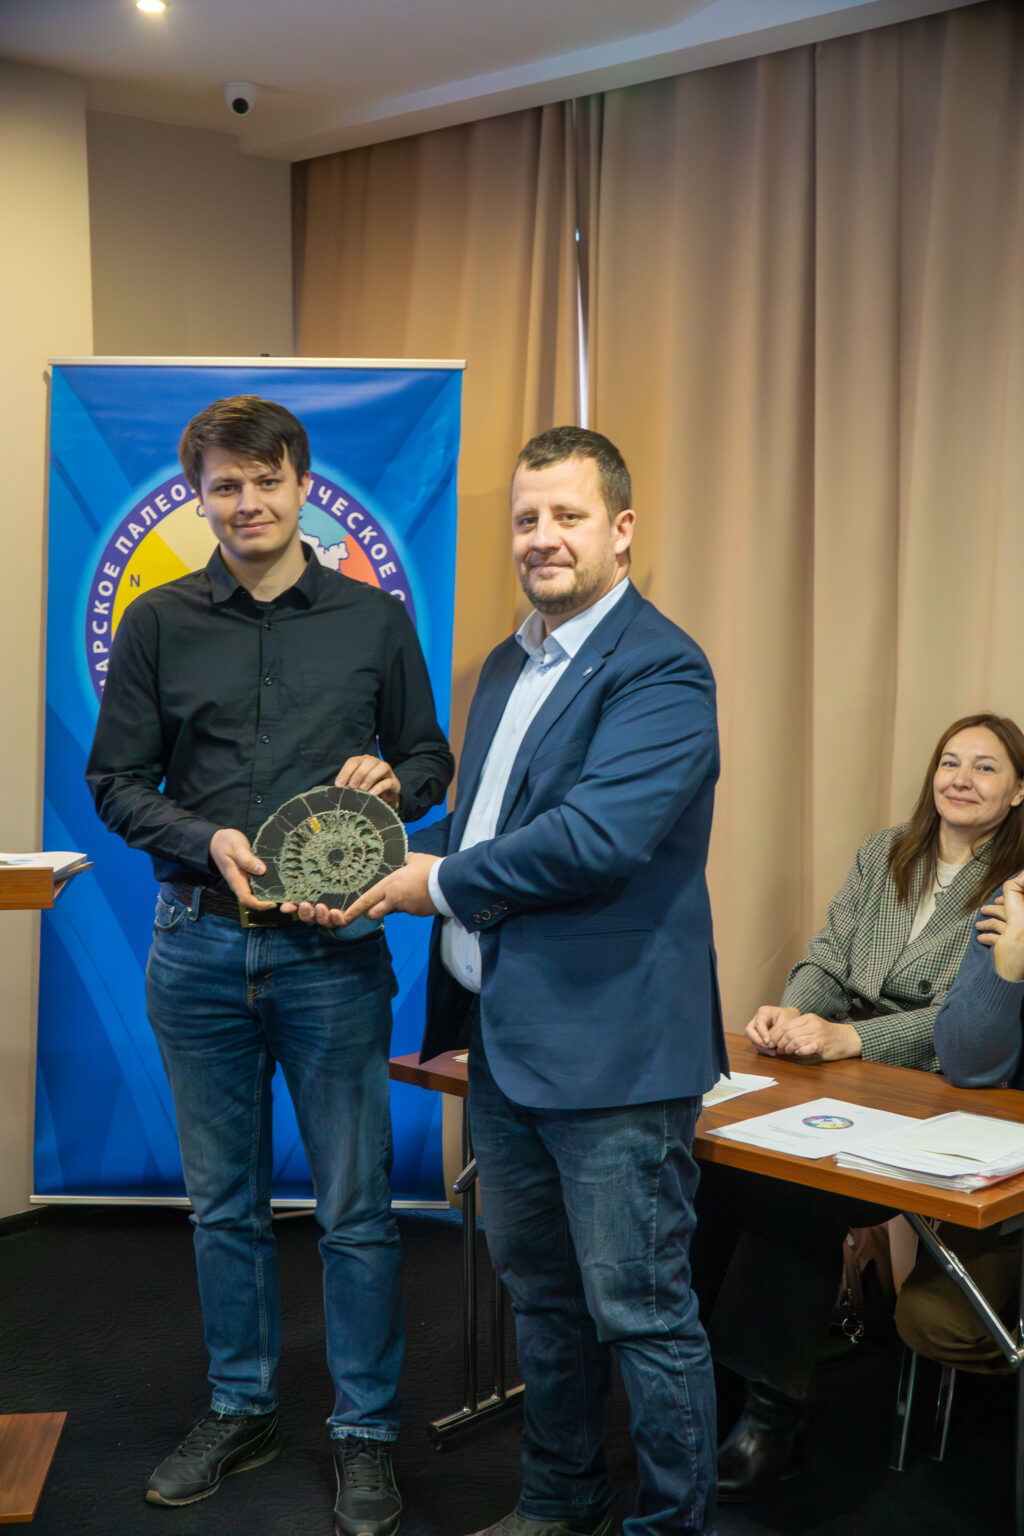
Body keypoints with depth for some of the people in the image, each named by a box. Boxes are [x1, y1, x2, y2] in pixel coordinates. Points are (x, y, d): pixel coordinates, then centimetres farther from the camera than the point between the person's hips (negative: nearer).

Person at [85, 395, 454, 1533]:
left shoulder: (373, 618, 4)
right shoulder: (158, 624, 5)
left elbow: (430, 759, 11)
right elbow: (116, 782, 5)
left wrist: (391, 780, -12)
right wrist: (207, 839, -13)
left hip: (332, 946, -1)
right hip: (199, 943, 2)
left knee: (353, 1209, 5)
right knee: (223, 1202, 15)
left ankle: (364, 1432, 22)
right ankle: (240, 1410, 33)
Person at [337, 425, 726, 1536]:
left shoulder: (659, 670, -16)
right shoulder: (508, 664, 14)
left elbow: (597, 837, -27)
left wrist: (440, 883, -14)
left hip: (609, 1048, -9)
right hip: (502, 1036, 9)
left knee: (641, 1311, 4)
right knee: (539, 1290, 22)